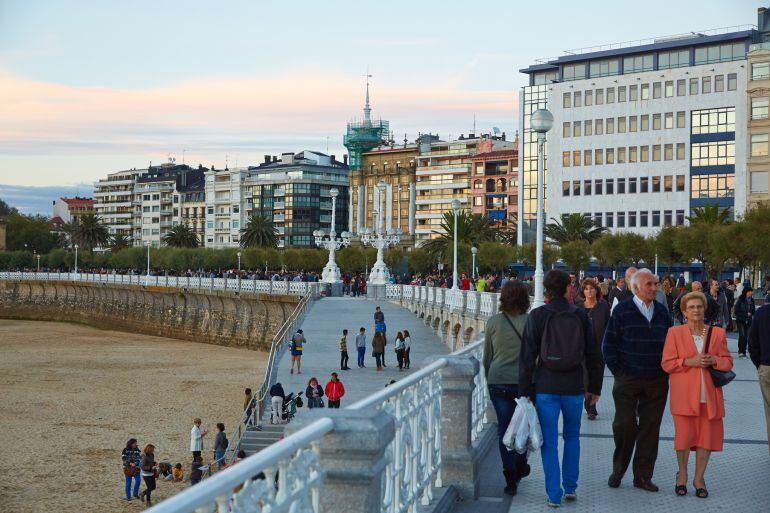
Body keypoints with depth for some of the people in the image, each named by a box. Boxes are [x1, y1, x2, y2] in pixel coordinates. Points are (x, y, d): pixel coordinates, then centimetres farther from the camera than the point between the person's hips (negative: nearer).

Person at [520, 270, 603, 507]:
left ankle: (554, 494, 4)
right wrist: (594, 387, 14)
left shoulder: (537, 316, -6)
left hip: (545, 387, -2)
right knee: (572, 436, 19)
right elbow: (593, 354, 4)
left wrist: (525, 390, 0)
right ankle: (570, 487, 19)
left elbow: (527, 356, -6)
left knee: (549, 441, 4)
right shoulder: (580, 315, 0)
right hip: (574, 387, 2)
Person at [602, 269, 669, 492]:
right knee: (624, 426, -1)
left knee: (650, 428, 5)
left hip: (657, 382, 3)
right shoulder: (622, 311, -2)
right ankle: (618, 471, 17)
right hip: (628, 381, -3)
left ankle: (643, 476, 14)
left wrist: (665, 371, 6)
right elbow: (608, 345, 0)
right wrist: (618, 371, -5)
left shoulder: (662, 312, 9)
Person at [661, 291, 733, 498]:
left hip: (709, 394, 2)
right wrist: (690, 362, -14)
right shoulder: (675, 333, 3)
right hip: (684, 394, -2)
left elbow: (728, 362, 10)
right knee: (684, 435, -2)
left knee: (707, 436, 1)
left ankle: (699, 478, 17)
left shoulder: (717, 333, 10)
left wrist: (713, 361, -10)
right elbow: (667, 363, -2)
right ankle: (682, 475, 21)